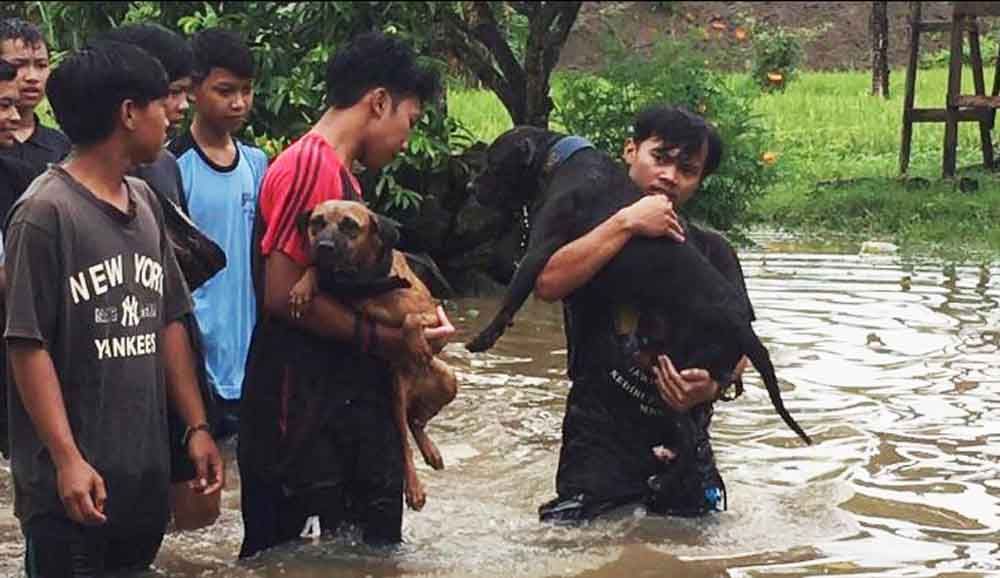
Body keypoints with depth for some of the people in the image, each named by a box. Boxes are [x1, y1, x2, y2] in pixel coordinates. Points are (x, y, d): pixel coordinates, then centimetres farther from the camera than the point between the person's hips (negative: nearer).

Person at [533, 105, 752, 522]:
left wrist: (714, 385, -22)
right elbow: (547, 284, -18)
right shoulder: (587, 229, 4)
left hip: (683, 444, 3)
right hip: (599, 443, -3)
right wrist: (626, 223, -19)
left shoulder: (711, 251, 12)